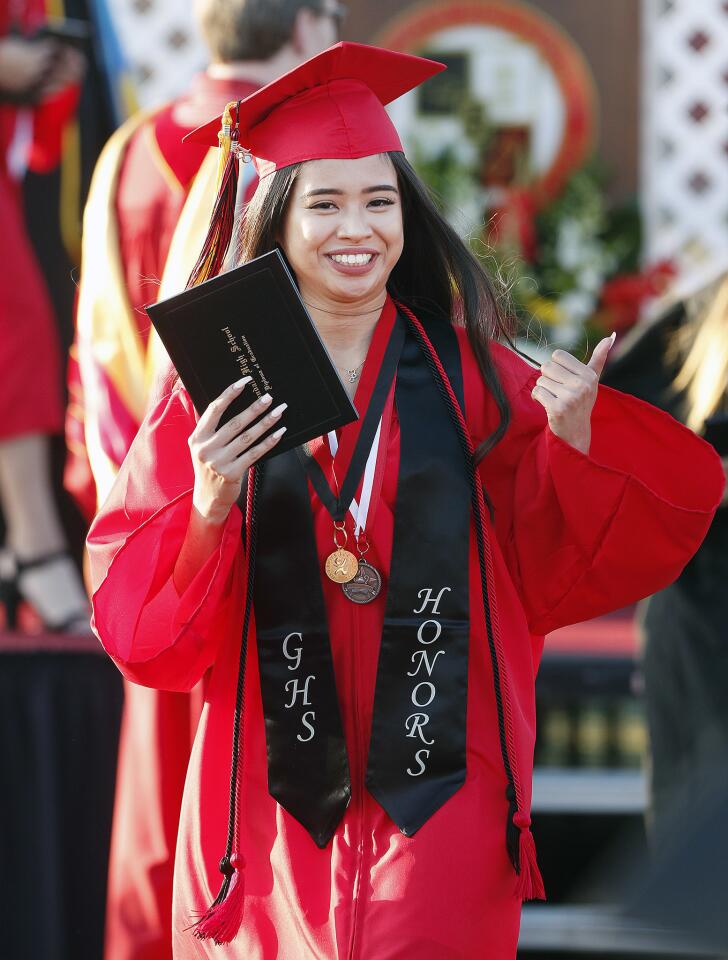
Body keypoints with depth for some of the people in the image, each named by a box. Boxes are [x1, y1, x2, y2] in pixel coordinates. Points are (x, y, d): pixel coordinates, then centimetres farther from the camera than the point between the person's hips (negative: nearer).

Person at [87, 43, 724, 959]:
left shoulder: (471, 376, 3)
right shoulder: (216, 388, 1)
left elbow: (559, 574, 2)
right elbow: (135, 622, -4)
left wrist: (575, 440, -14)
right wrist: (208, 506, -21)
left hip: (438, 801, 0)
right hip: (276, 804, 0)